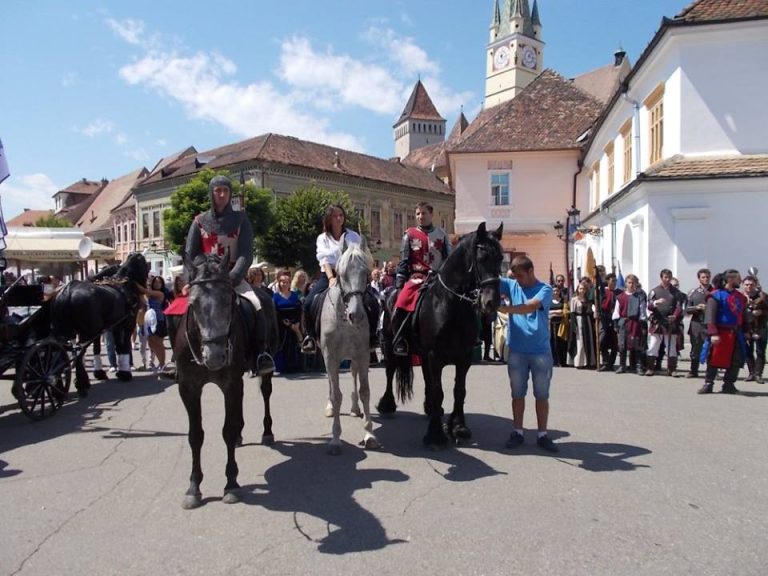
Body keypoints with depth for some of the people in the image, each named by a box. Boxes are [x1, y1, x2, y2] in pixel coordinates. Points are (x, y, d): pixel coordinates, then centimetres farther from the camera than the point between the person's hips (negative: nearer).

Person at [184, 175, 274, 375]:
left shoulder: (240, 220, 6)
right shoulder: (200, 221, 9)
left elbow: (246, 254, -5)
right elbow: (190, 255, 5)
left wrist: (232, 277, -21)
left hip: (234, 278, -1)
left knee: (257, 306, -27)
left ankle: (260, 353, -15)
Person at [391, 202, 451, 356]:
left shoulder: (441, 234, 13)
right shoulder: (410, 234, 8)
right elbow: (403, 261, 6)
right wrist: (399, 283, -1)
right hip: (416, 278, -2)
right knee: (401, 308, -23)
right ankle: (400, 343, -10)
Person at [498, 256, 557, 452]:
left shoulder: (545, 289, -6)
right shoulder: (512, 285, 5)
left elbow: (531, 306, -25)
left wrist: (504, 308, -34)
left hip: (541, 351, -2)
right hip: (516, 351, 3)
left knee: (542, 394, 7)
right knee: (517, 393, 10)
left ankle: (543, 434, 17)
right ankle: (518, 432, 21)